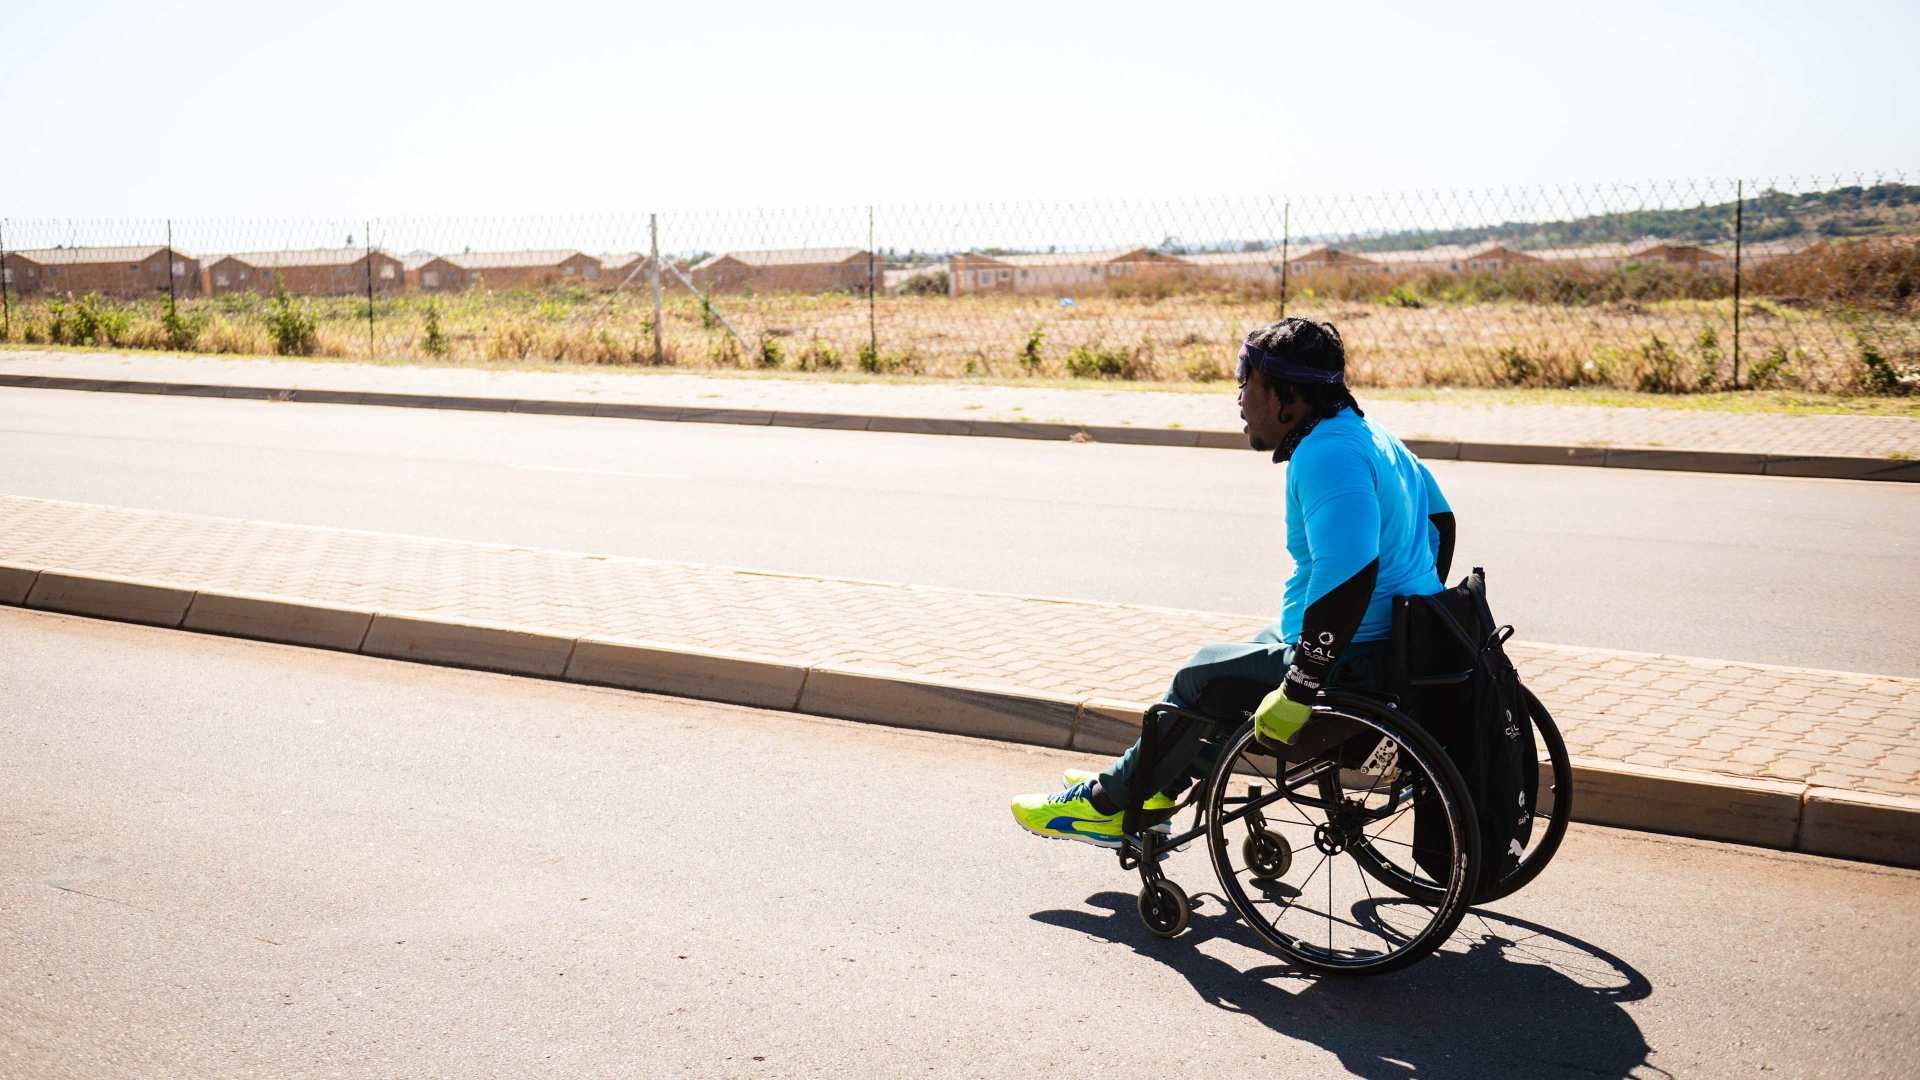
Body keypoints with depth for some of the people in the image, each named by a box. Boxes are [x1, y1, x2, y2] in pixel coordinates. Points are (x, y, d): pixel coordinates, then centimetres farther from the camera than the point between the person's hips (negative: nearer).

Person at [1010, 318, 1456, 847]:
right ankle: (1150, 786, 35)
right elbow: (1440, 517, 23)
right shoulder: (1366, 432, 11)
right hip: (1407, 645, 10)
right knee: (1224, 665, 24)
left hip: (1354, 665, -10)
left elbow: (1349, 576, -34)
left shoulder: (1326, 455, -23)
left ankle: (1109, 802, 20)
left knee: (1202, 680, 4)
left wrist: (1299, 689, -31)